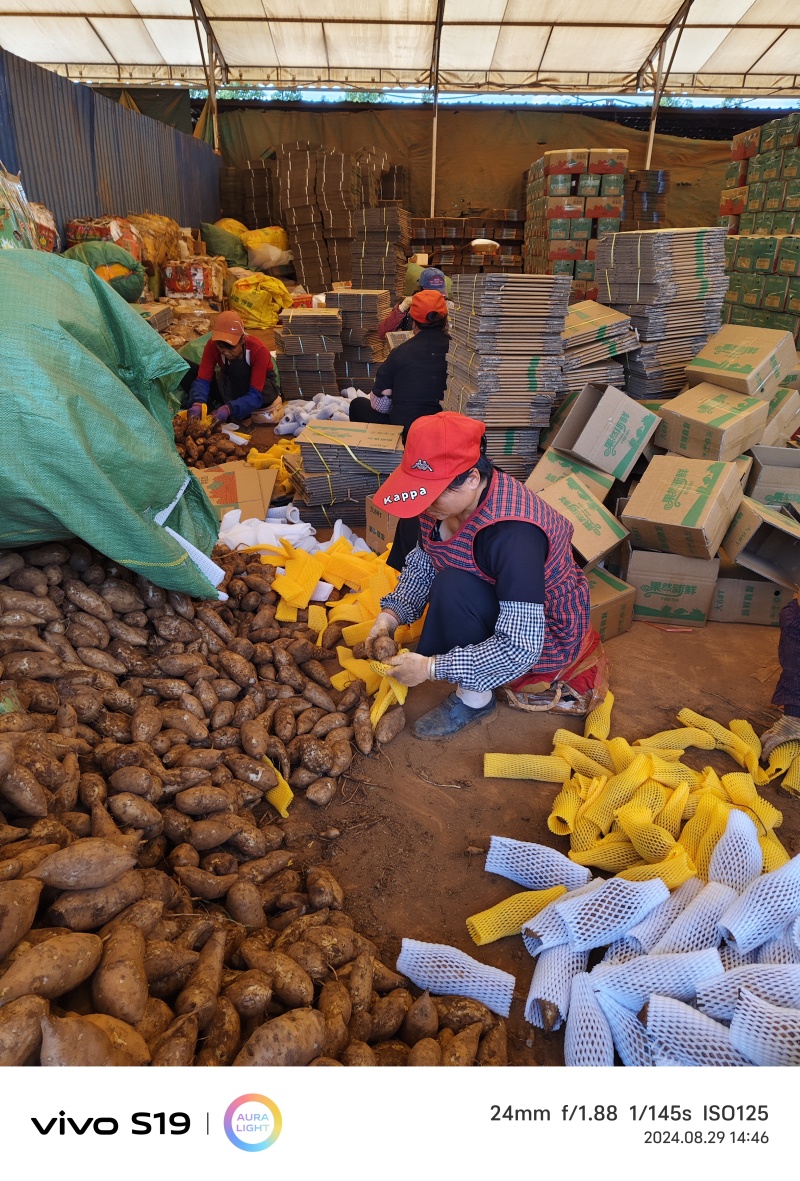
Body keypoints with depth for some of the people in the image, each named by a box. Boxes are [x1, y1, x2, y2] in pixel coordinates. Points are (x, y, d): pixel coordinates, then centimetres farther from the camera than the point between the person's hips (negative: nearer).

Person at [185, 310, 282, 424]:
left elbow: (255, 395, -36)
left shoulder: (258, 350, -32)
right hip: (233, 387, 3)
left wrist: (229, 408, -52)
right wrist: (197, 403, -50)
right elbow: (203, 379, -28)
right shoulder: (213, 345, -22)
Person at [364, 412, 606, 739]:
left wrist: (431, 668, -31)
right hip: (498, 602, 8)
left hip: (544, 637, -8)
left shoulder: (512, 534, -37)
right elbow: (422, 561, 2)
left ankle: (474, 699, -10)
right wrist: (392, 613, -14)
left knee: (453, 589, -29)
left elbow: (520, 648, -36)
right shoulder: (450, 499, -14)